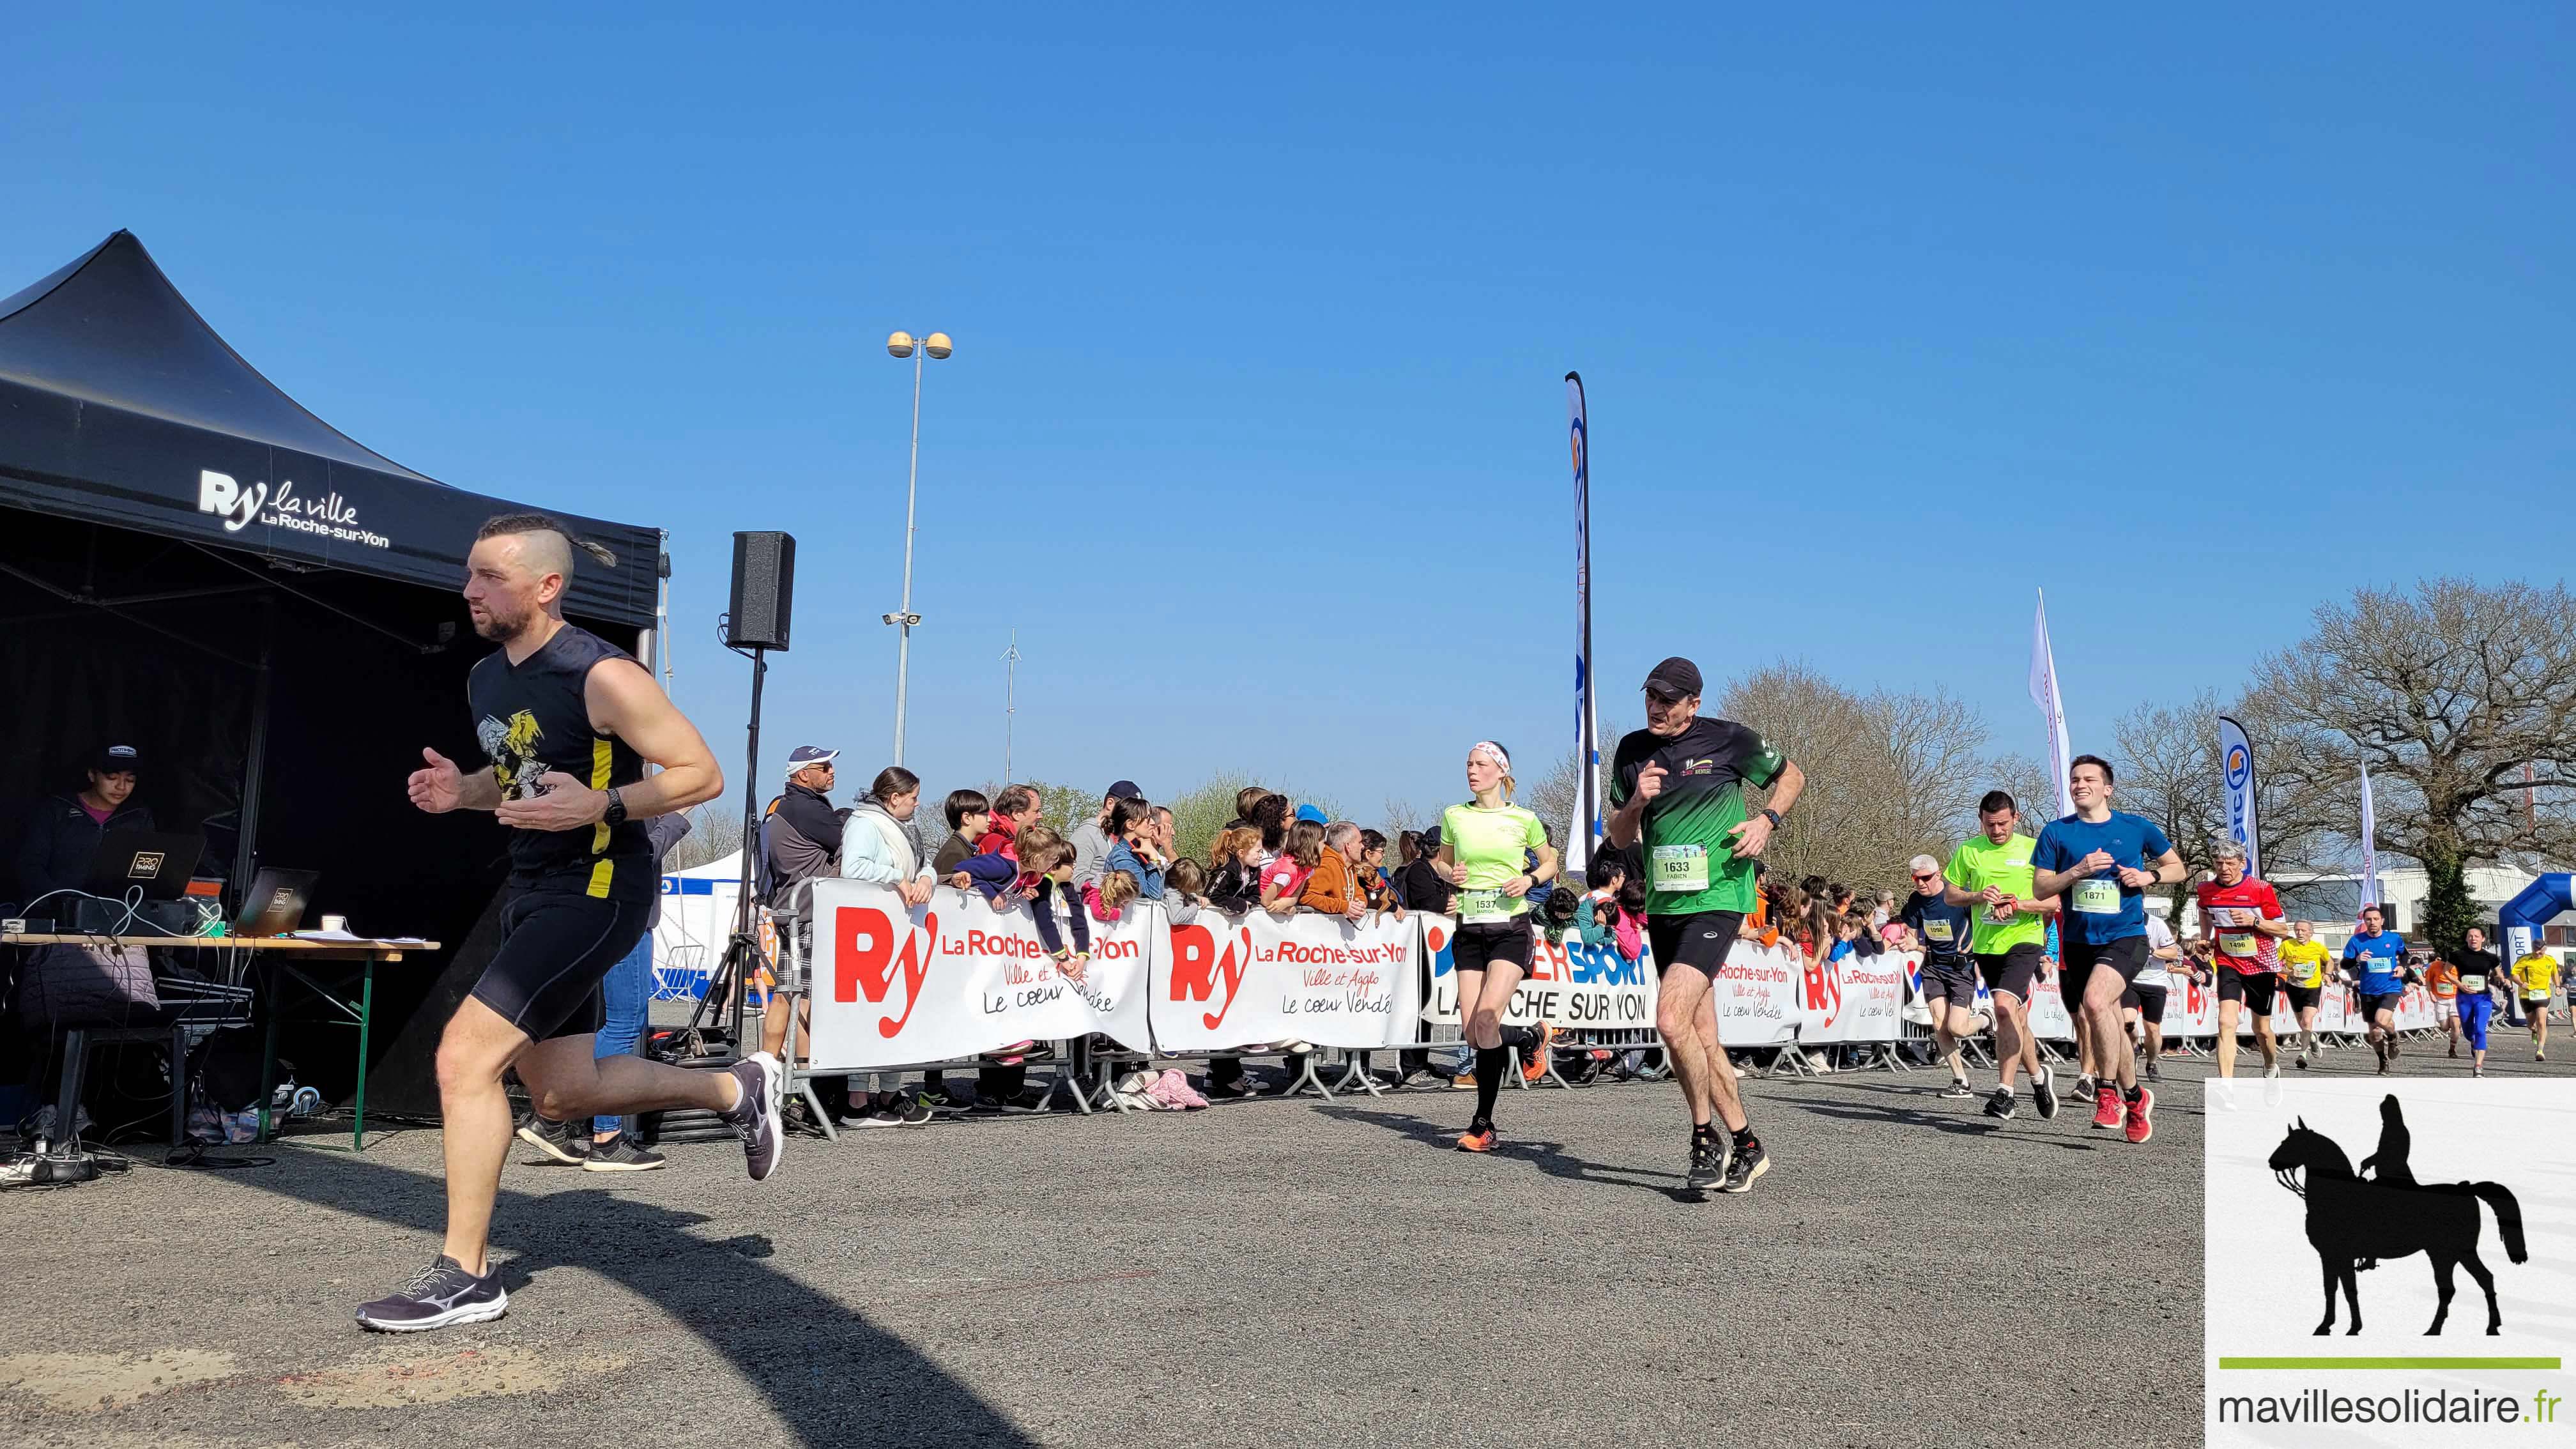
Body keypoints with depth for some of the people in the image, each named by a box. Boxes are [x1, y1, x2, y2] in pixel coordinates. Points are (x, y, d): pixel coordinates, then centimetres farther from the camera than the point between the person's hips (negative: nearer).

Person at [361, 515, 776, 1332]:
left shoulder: (601, 676, -17)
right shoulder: (485, 679, 8)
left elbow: (701, 774, -15)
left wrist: (599, 809, -28)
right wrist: (460, 791, 3)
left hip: (598, 891, -9)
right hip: (533, 891, 10)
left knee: (465, 1053, -17)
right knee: (562, 1095, 15)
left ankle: (465, 1277, -5)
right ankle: (737, 1089, 35)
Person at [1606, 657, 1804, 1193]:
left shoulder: (1728, 740, -4)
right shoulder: (1633, 751, 8)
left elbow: (1791, 775, 12)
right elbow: (1620, 839, 12)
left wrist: (1766, 820, -5)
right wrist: (1637, 802, -8)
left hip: (1716, 899, -6)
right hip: (1662, 904, 6)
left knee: (1671, 1019, -20)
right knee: (1702, 1038, 9)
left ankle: (1705, 1138, 0)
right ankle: (1746, 1144, 23)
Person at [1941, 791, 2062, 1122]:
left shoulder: (2034, 849, -2)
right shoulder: (1968, 850, 5)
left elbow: (2056, 900, -3)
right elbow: (1949, 894, 9)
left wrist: (2017, 904, -18)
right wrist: (1979, 896, -9)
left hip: (2025, 941, -4)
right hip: (1986, 946, 4)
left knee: (2005, 1005, -24)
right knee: (2016, 1019, 14)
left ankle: (2004, 1092, -21)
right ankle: (2039, 1078, 36)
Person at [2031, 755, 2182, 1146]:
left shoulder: (2137, 827, 3)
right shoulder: (2056, 832, 4)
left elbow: (2177, 868, 14)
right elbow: (2041, 887, 1)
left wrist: (2149, 875, -6)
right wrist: (2078, 871, -14)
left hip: (2126, 937, -3)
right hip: (2079, 941, 3)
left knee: (2095, 1000, -28)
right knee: (2111, 1025, 11)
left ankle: (2108, 1091, -13)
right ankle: (2135, 1097, 29)